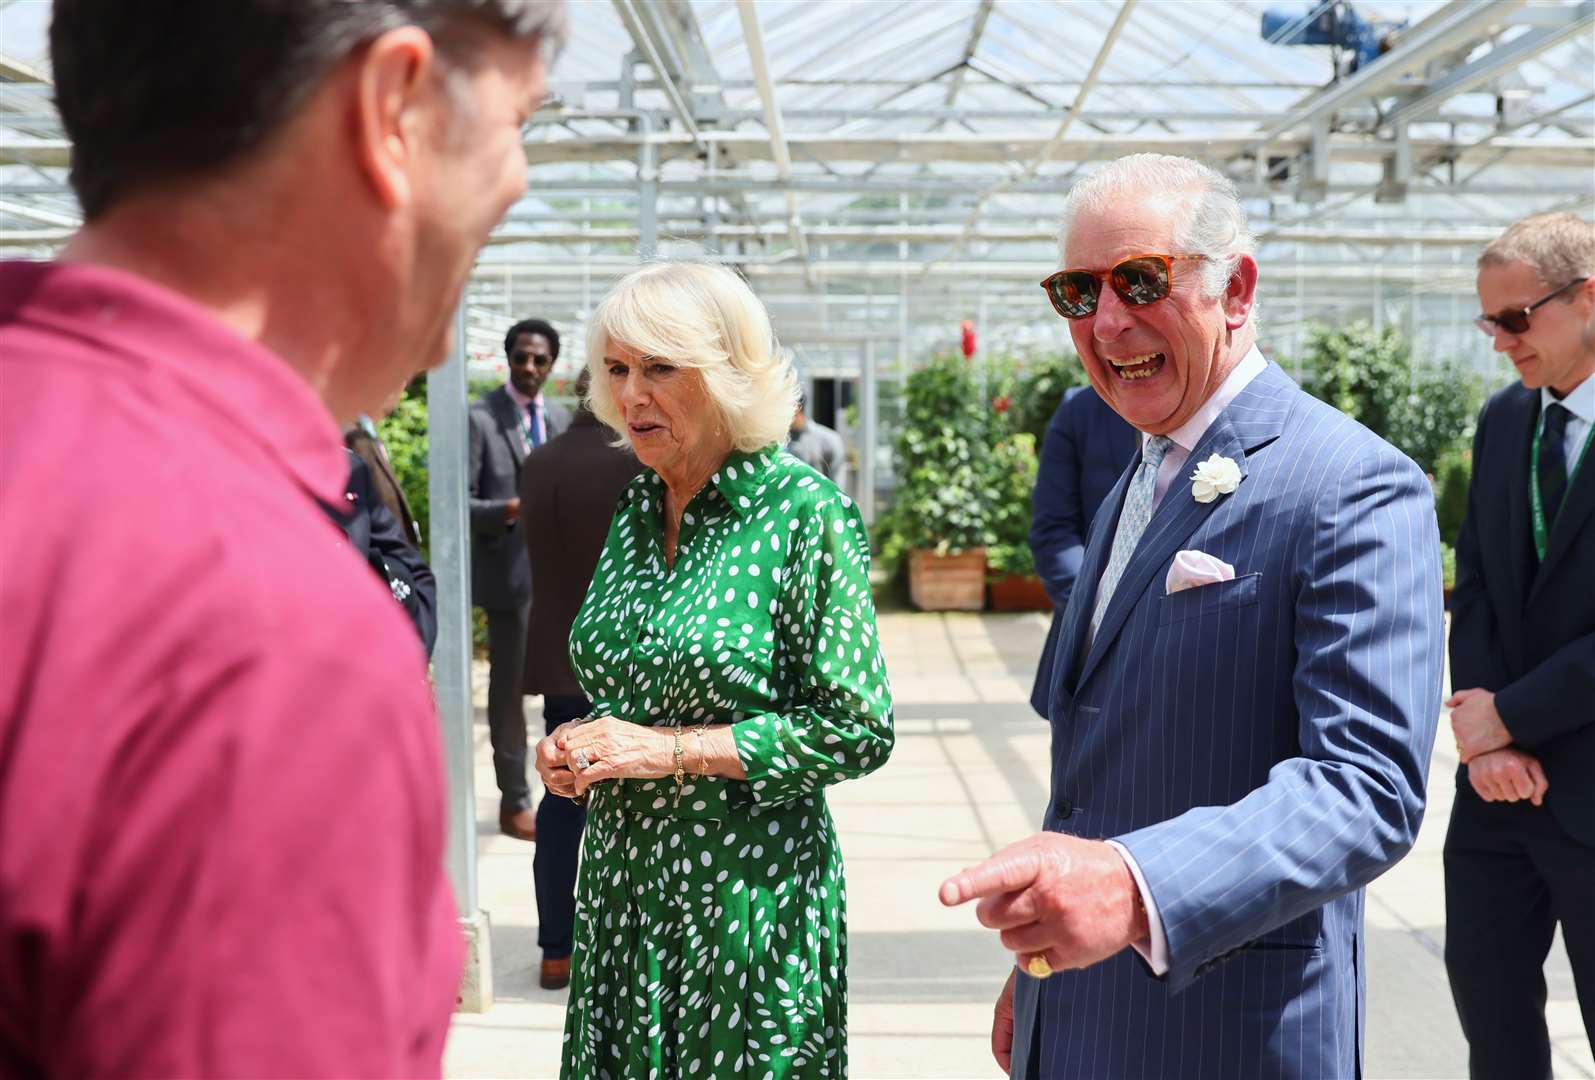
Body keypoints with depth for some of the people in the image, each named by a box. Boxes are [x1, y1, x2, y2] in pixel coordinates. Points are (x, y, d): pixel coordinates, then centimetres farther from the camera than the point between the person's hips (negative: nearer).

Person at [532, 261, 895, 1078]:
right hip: (620, 877, 6)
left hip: (748, 884, -6)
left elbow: (857, 730, -14)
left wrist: (668, 749, -16)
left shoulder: (802, 510, -12)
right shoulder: (635, 509, 7)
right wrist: (575, 748, -2)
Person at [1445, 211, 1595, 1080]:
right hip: (1498, 782, 6)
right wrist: (1487, 734, -7)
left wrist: (1510, 714, -15)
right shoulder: (1503, 420, 8)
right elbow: (1475, 583, 7)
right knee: (1486, 991, 12)